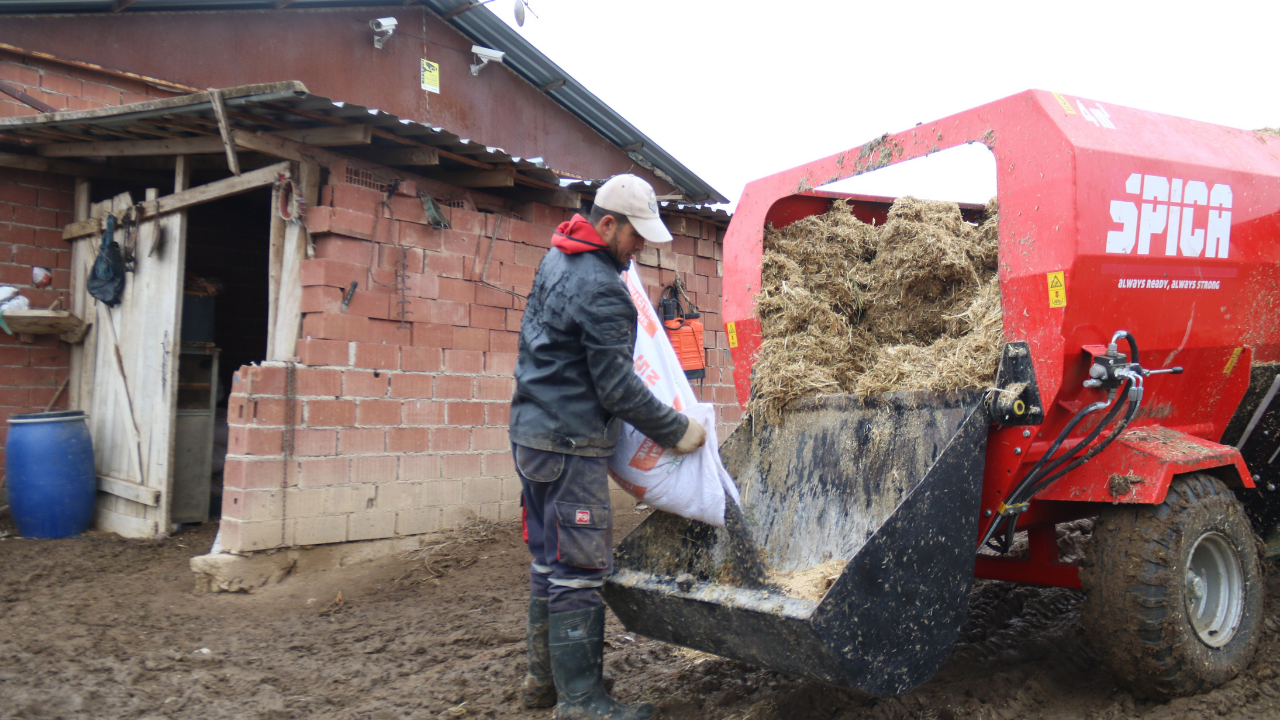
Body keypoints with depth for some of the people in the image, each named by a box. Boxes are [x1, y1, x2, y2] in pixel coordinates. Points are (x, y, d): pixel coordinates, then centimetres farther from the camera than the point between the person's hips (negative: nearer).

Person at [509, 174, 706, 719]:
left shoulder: (557, 258, 13)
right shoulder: (602, 290, -18)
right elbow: (618, 388, -17)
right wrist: (676, 431, -8)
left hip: (531, 430, 10)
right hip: (569, 444, -10)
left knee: (549, 562, 17)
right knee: (579, 571, -4)